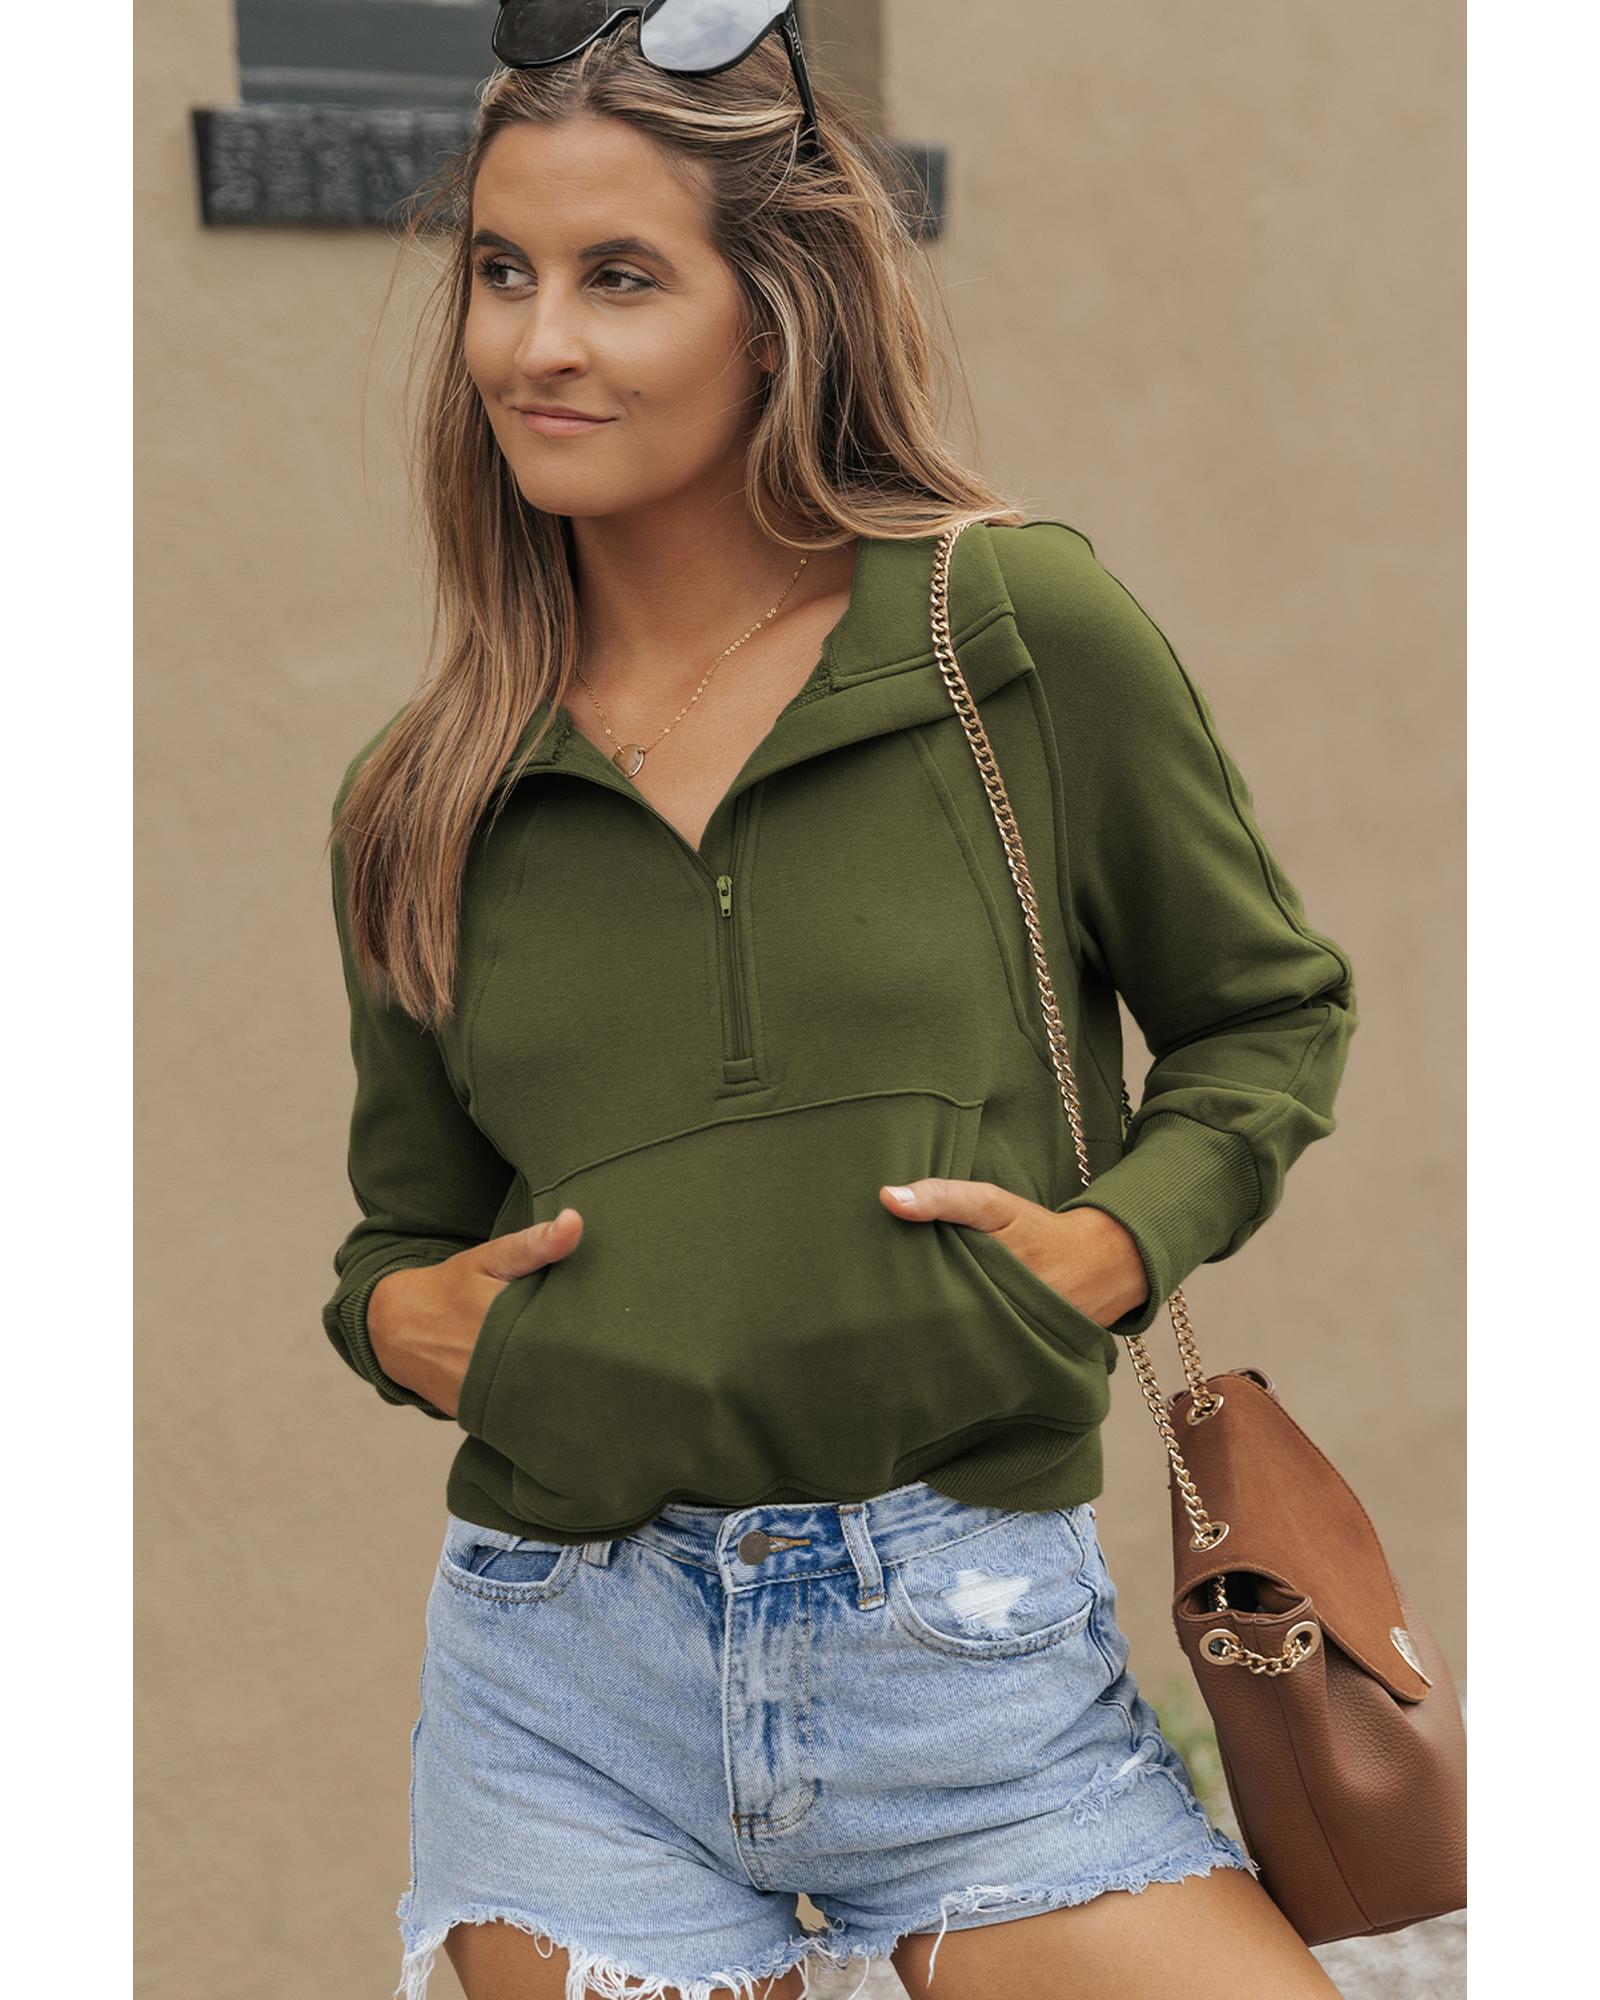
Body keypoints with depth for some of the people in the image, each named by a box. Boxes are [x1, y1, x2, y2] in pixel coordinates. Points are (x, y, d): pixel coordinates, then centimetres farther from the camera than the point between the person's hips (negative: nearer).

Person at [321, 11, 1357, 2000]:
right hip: (566, 1683, 3)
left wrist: (1114, 1242, -7)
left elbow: (1270, 1011, 8)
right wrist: (393, 1312, -2)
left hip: (967, 1665, -2)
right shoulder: (420, 802, 7)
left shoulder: (1026, 631, -2)